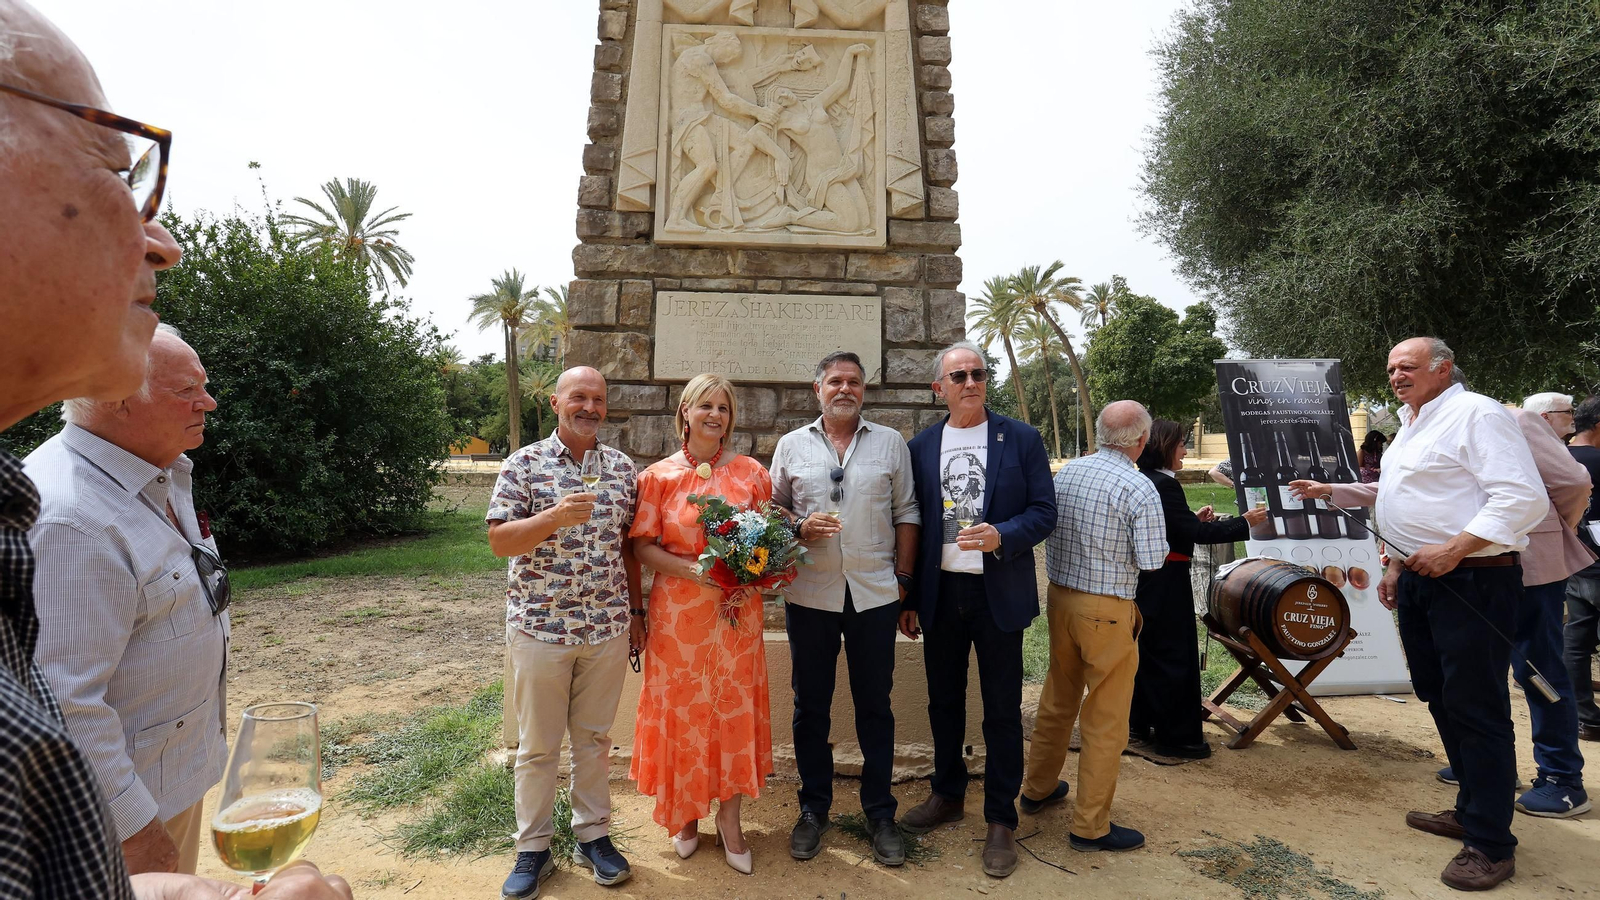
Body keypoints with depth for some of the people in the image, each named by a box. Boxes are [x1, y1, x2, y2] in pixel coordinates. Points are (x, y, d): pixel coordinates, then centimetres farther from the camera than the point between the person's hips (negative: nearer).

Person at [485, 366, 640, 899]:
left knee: (595, 737, 15)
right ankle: (533, 849, 29)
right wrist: (556, 516, -27)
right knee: (538, 745, 11)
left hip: (608, 629, 3)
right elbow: (499, 540, -11)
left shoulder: (621, 467, 4)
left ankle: (593, 835, 32)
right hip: (540, 627, -2)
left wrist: (636, 610, 8)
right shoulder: (525, 464, -5)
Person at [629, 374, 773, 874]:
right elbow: (642, 547, -3)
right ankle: (686, 813, 33)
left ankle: (729, 820, 27)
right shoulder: (658, 476, -1)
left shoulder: (751, 474, 2)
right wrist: (692, 569, -17)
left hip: (737, 612, 1)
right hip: (677, 612, -1)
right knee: (682, 710, 10)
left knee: (735, 709, 8)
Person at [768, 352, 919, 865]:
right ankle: (814, 809, 29)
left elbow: (906, 513, 7)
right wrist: (800, 530, -10)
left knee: (875, 706, 9)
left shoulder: (890, 443, 7)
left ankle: (880, 813, 26)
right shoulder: (792, 445, 7)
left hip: (874, 594, 0)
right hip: (810, 594, 1)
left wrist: (903, 577, 2)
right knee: (811, 706, 11)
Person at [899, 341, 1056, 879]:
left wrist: (1000, 536, -23)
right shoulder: (921, 447, 4)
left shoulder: (1022, 439, -1)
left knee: (1002, 709, 7)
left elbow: (1044, 512, -3)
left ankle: (1001, 820, 24)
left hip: (998, 593, -2)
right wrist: (908, 600, 6)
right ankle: (948, 794, 36)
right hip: (940, 592, 3)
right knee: (944, 700, 16)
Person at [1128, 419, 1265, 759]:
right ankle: (1176, 737, 12)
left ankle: (1141, 724, 29)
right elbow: (1194, 534, -22)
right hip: (1166, 583, -10)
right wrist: (1244, 523, -15)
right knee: (1174, 656, 1)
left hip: (1145, 580, 10)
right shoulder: (1164, 484, -20)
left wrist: (1195, 519, 9)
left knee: (1147, 652, 18)